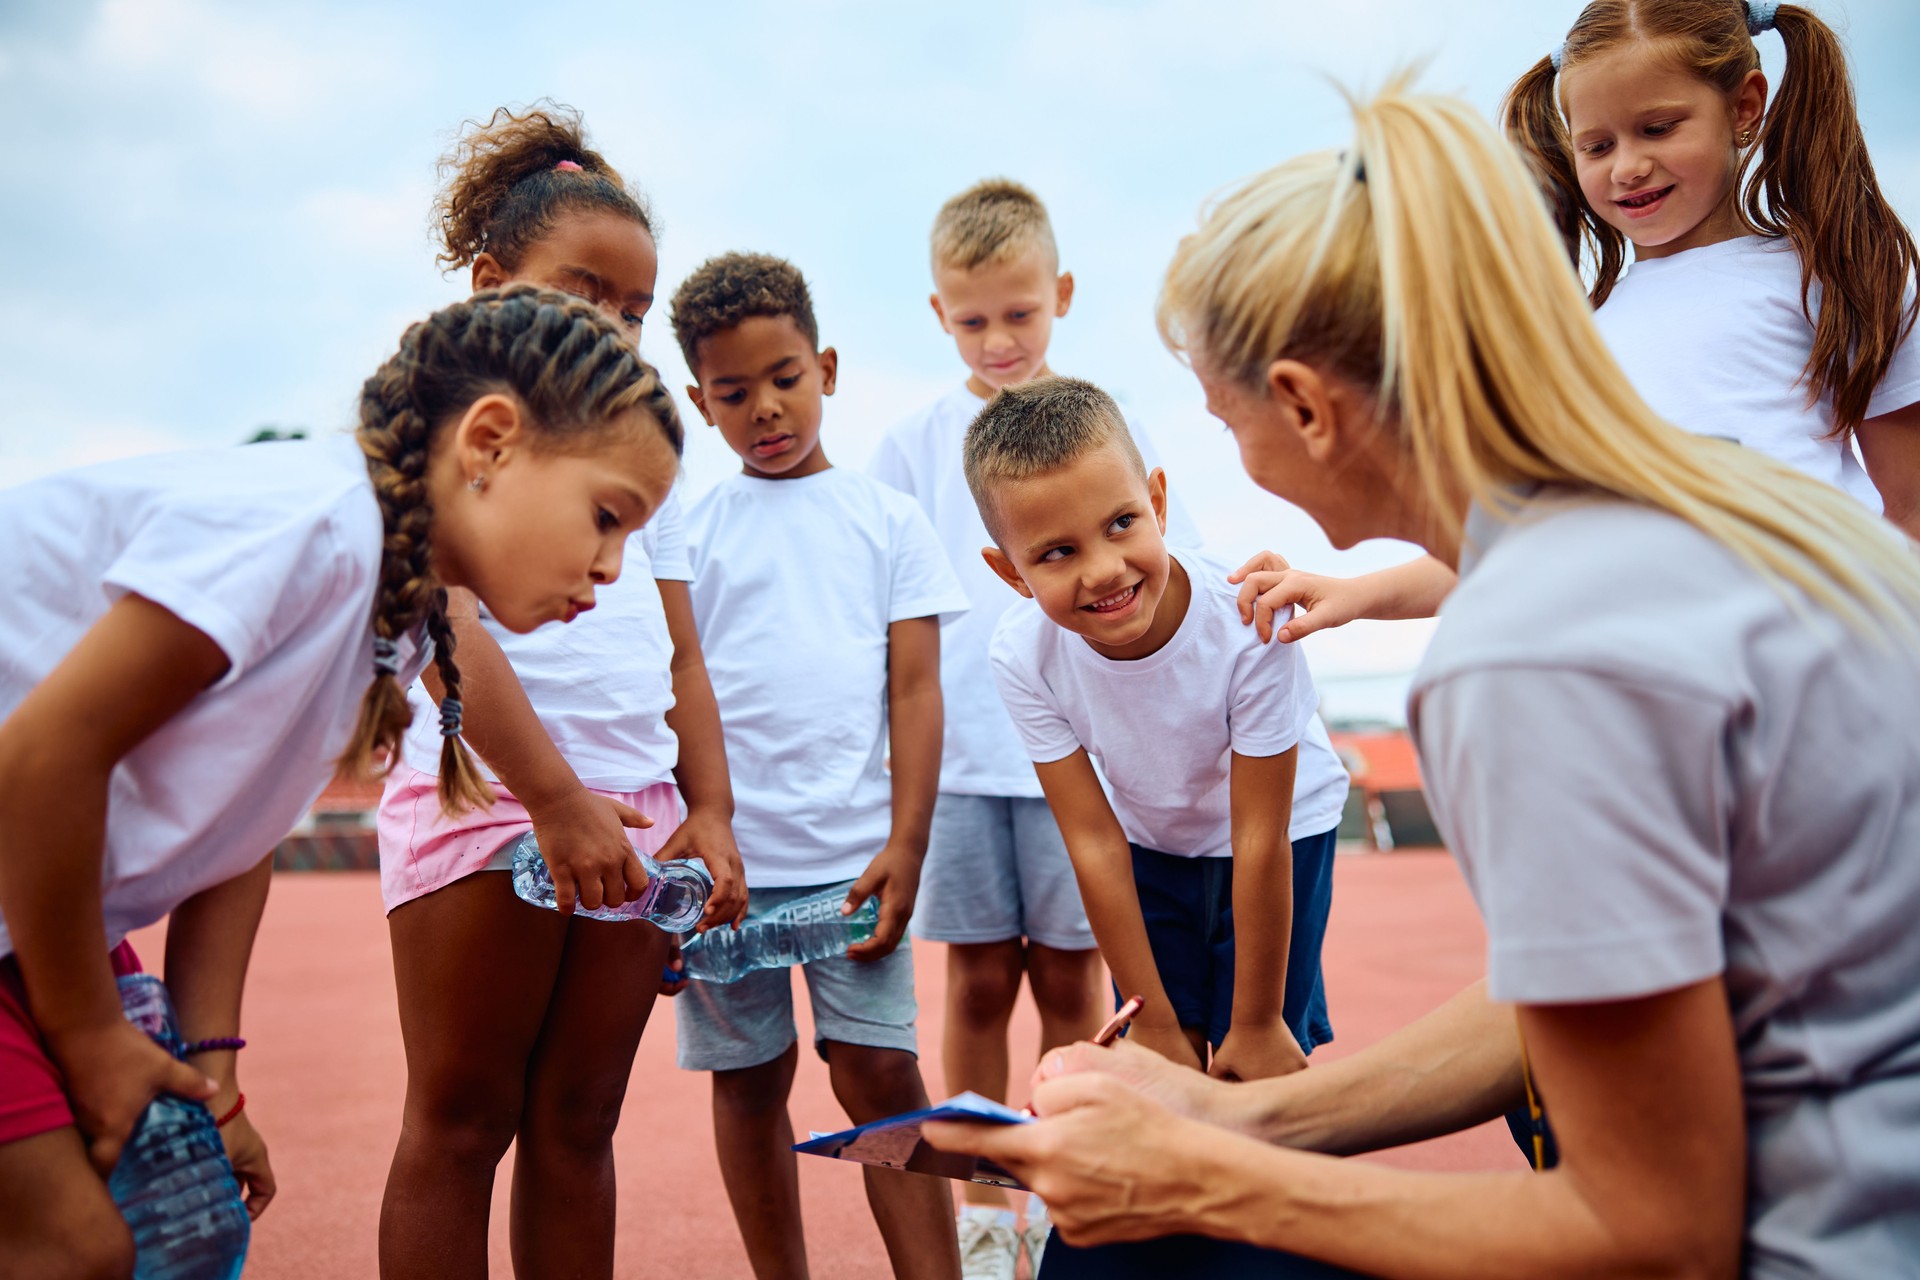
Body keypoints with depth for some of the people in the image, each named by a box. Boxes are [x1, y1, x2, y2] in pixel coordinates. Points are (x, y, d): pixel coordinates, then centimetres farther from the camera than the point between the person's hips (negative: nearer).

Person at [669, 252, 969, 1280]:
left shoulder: (887, 519, 6)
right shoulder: (691, 530, 5)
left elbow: (914, 689, 3)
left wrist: (904, 846, -5)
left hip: (852, 849, -1)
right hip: (725, 853, 1)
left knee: (880, 1070, -4)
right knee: (749, 1075, 10)